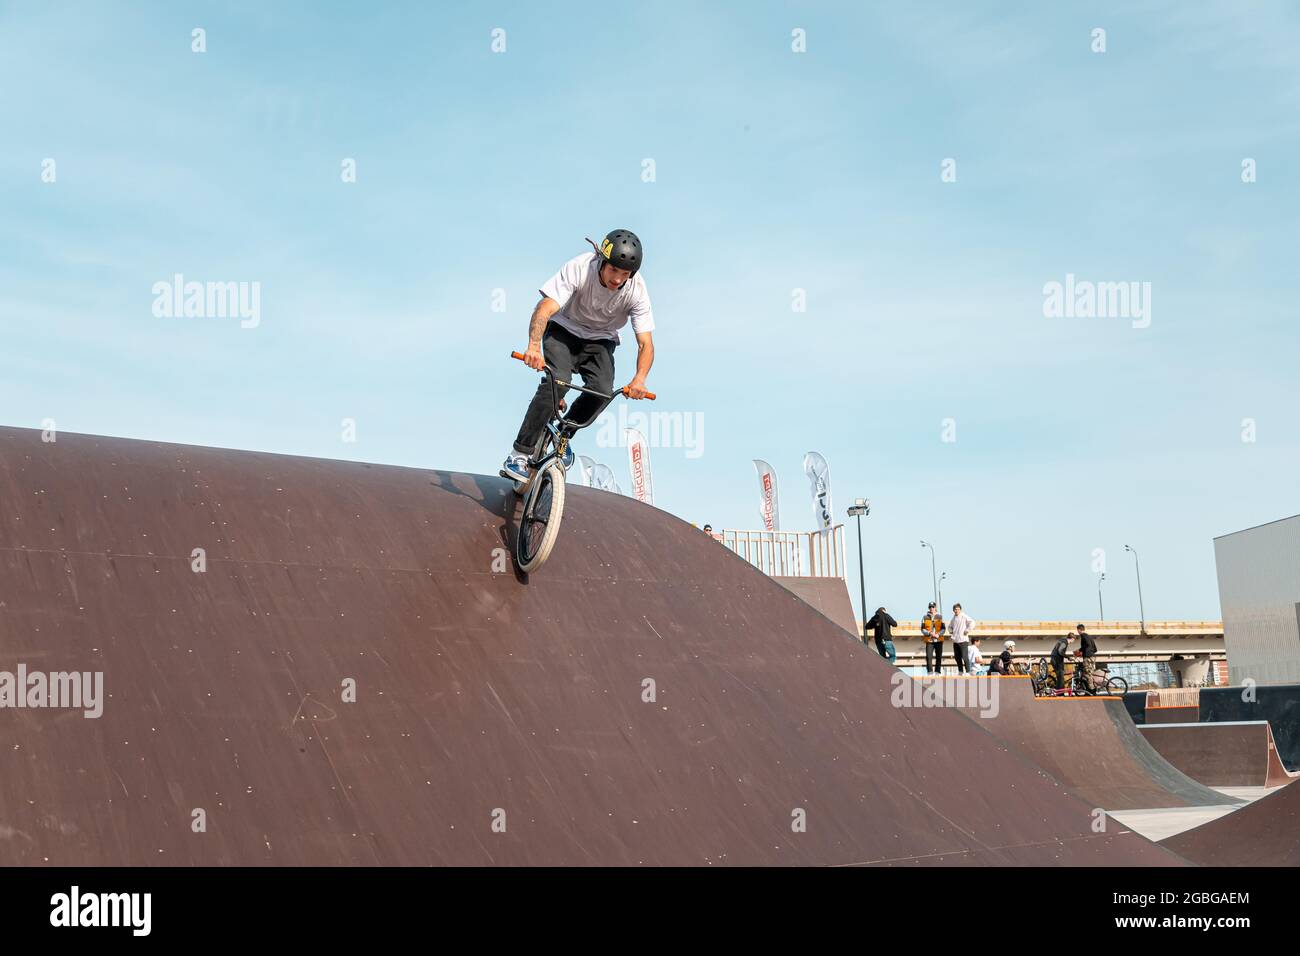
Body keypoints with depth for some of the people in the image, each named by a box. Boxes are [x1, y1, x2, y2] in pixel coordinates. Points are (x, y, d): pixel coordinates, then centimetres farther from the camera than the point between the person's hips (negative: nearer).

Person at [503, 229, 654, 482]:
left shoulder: (636, 289, -23)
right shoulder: (579, 268, -29)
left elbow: (646, 343, -24)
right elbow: (544, 309, -37)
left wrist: (639, 378, -43)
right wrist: (534, 346, -55)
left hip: (599, 340, 2)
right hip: (564, 329, -2)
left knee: (602, 389, -23)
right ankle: (520, 454, -23)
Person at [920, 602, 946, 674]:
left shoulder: (940, 617, 6)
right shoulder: (925, 617, 4)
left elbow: (943, 628, 3)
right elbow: (922, 629, 1)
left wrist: (938, 634, -15)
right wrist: (929, 633, -15)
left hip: (939, 640, 1)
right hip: (929, 640, -1)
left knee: (939, 657, 4)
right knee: (928, 656, -12)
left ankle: (937, 671, 15)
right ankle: (930, 671, -7)